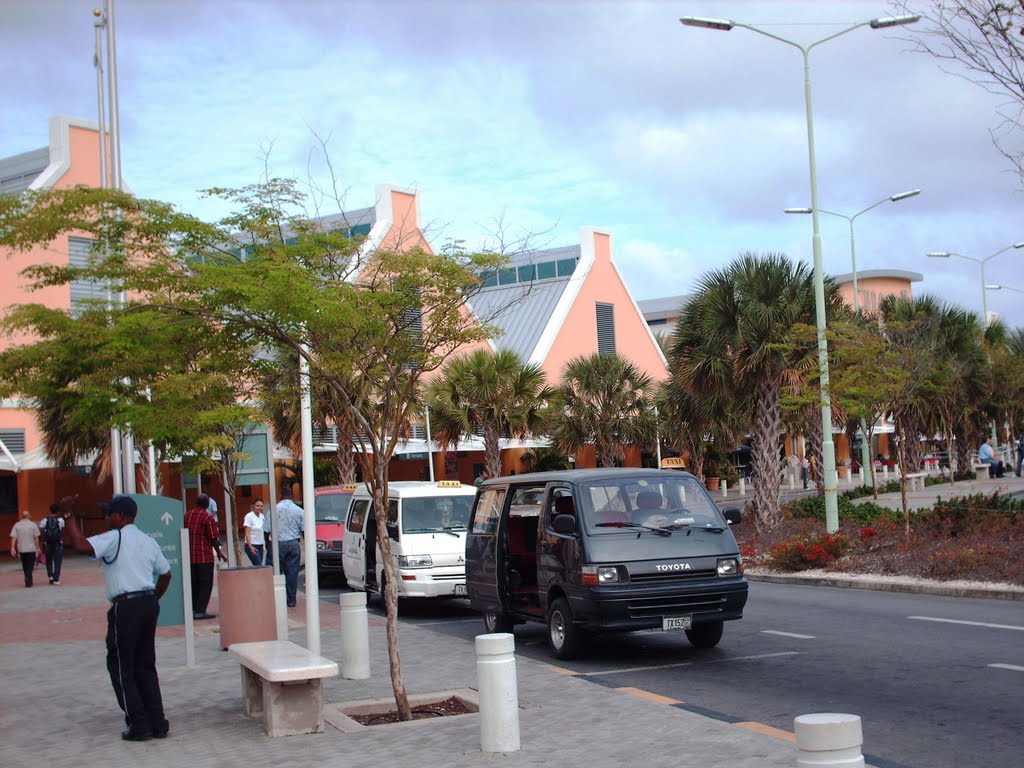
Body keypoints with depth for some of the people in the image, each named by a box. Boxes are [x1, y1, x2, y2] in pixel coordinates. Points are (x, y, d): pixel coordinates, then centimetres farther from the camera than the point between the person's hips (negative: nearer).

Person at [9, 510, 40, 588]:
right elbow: (36, 537, -6)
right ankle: (28, 581, -16)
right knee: (30, 565, -1)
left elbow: (13, 537, -6)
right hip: (31, 549, -3)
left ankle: (28, 581, 22)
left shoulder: (17, 525, 2)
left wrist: (12, 548, -9)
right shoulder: (33, 525, -3)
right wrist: (38, 547, 1)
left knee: (25, 566, 15)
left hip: (21, 549, 3)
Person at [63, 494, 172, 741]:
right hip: (149, 603, 7)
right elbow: (165, 574, 20)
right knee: (145, 666, 14)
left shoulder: (114, 538, -7)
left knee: (121, 666, 4)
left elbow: (81, 544, -21)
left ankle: (139, 725, 2)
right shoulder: (148, 541, 15)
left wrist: (69, 518, -12)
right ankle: (158, 724, 13)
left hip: (126, 606, -7)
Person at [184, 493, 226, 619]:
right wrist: (219, 552, 2)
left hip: (190, 556, 6)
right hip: (204, 556, -6)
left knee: (193, 584, 14)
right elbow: (213, 538, -11)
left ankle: (193, 610, 14)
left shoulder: (187, 515, 8)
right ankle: (200, 611, -3)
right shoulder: (208, 517, -12)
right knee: (205, 584, 1)